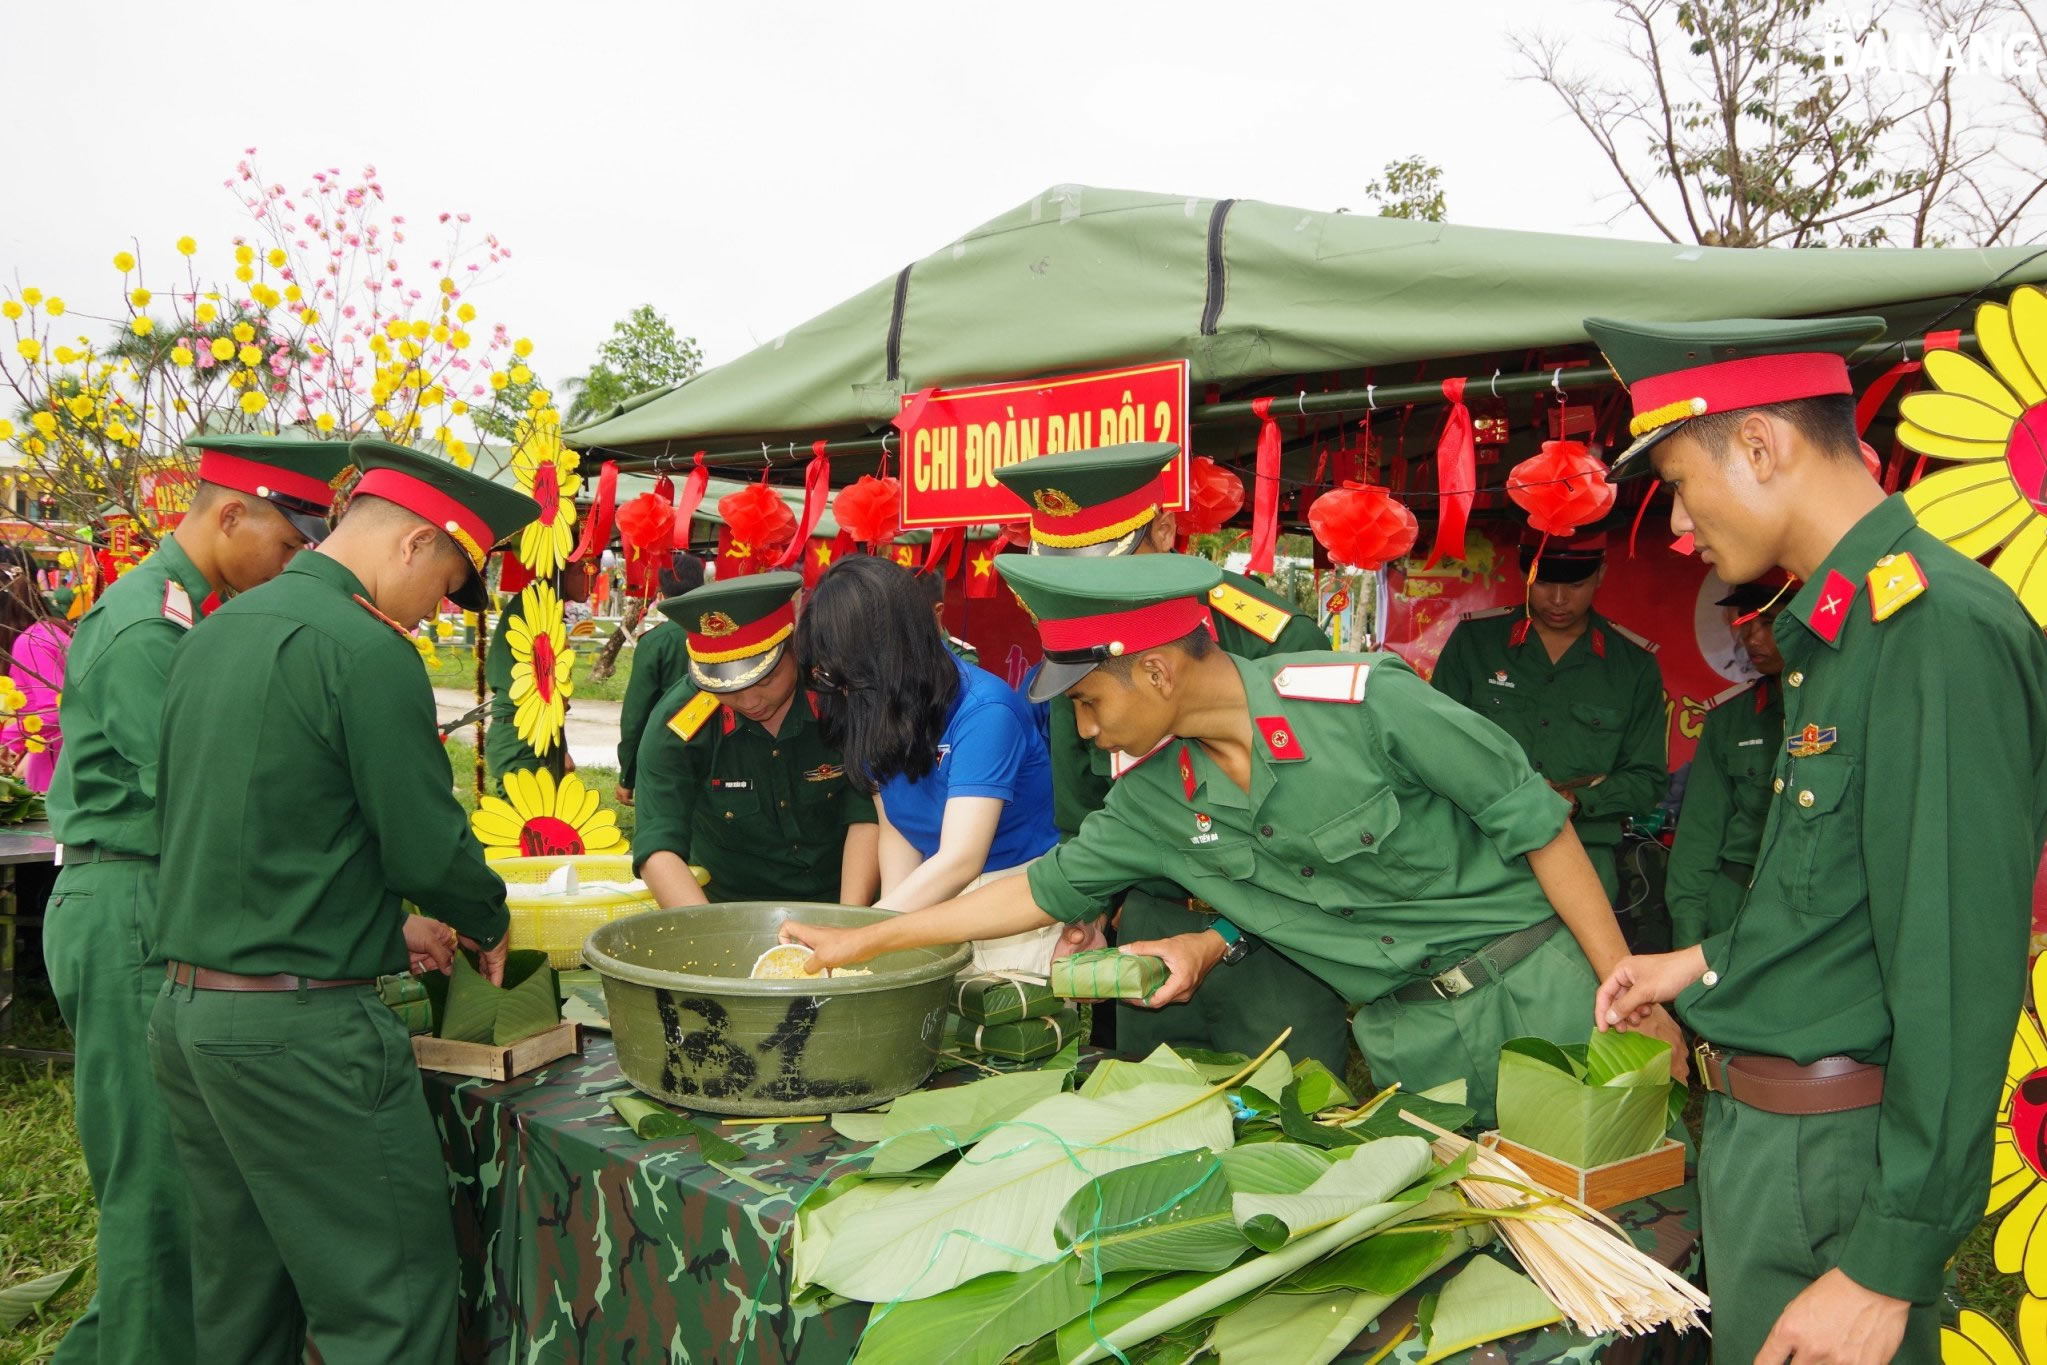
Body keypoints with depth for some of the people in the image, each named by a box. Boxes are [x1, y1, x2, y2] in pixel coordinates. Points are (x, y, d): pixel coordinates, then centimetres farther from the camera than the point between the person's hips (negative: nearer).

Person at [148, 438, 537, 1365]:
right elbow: (428, 846, -15)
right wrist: (488, 925, 6)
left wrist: (384, 934, 19)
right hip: (297, 1027, -9)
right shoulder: (365, 648, -15)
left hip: (183, 1009, 9)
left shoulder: (216, 633, 12)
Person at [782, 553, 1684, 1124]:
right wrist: (864, 942, 10)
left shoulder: (1364, 698, -20)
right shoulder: (1153, 801, -2)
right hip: (1408, 1039, 4)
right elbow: (1048, 888, 8)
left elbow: (1537, 824, -13)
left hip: (1536, 989, -4)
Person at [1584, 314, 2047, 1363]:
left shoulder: (1942, 628, -21)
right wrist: (1711, 963, 23)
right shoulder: (1839, 626, 10)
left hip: (1833, 1155, -9)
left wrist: (1889, 1268, -22)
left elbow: (1959, 975, -24)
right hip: (1753, 1122, 9)